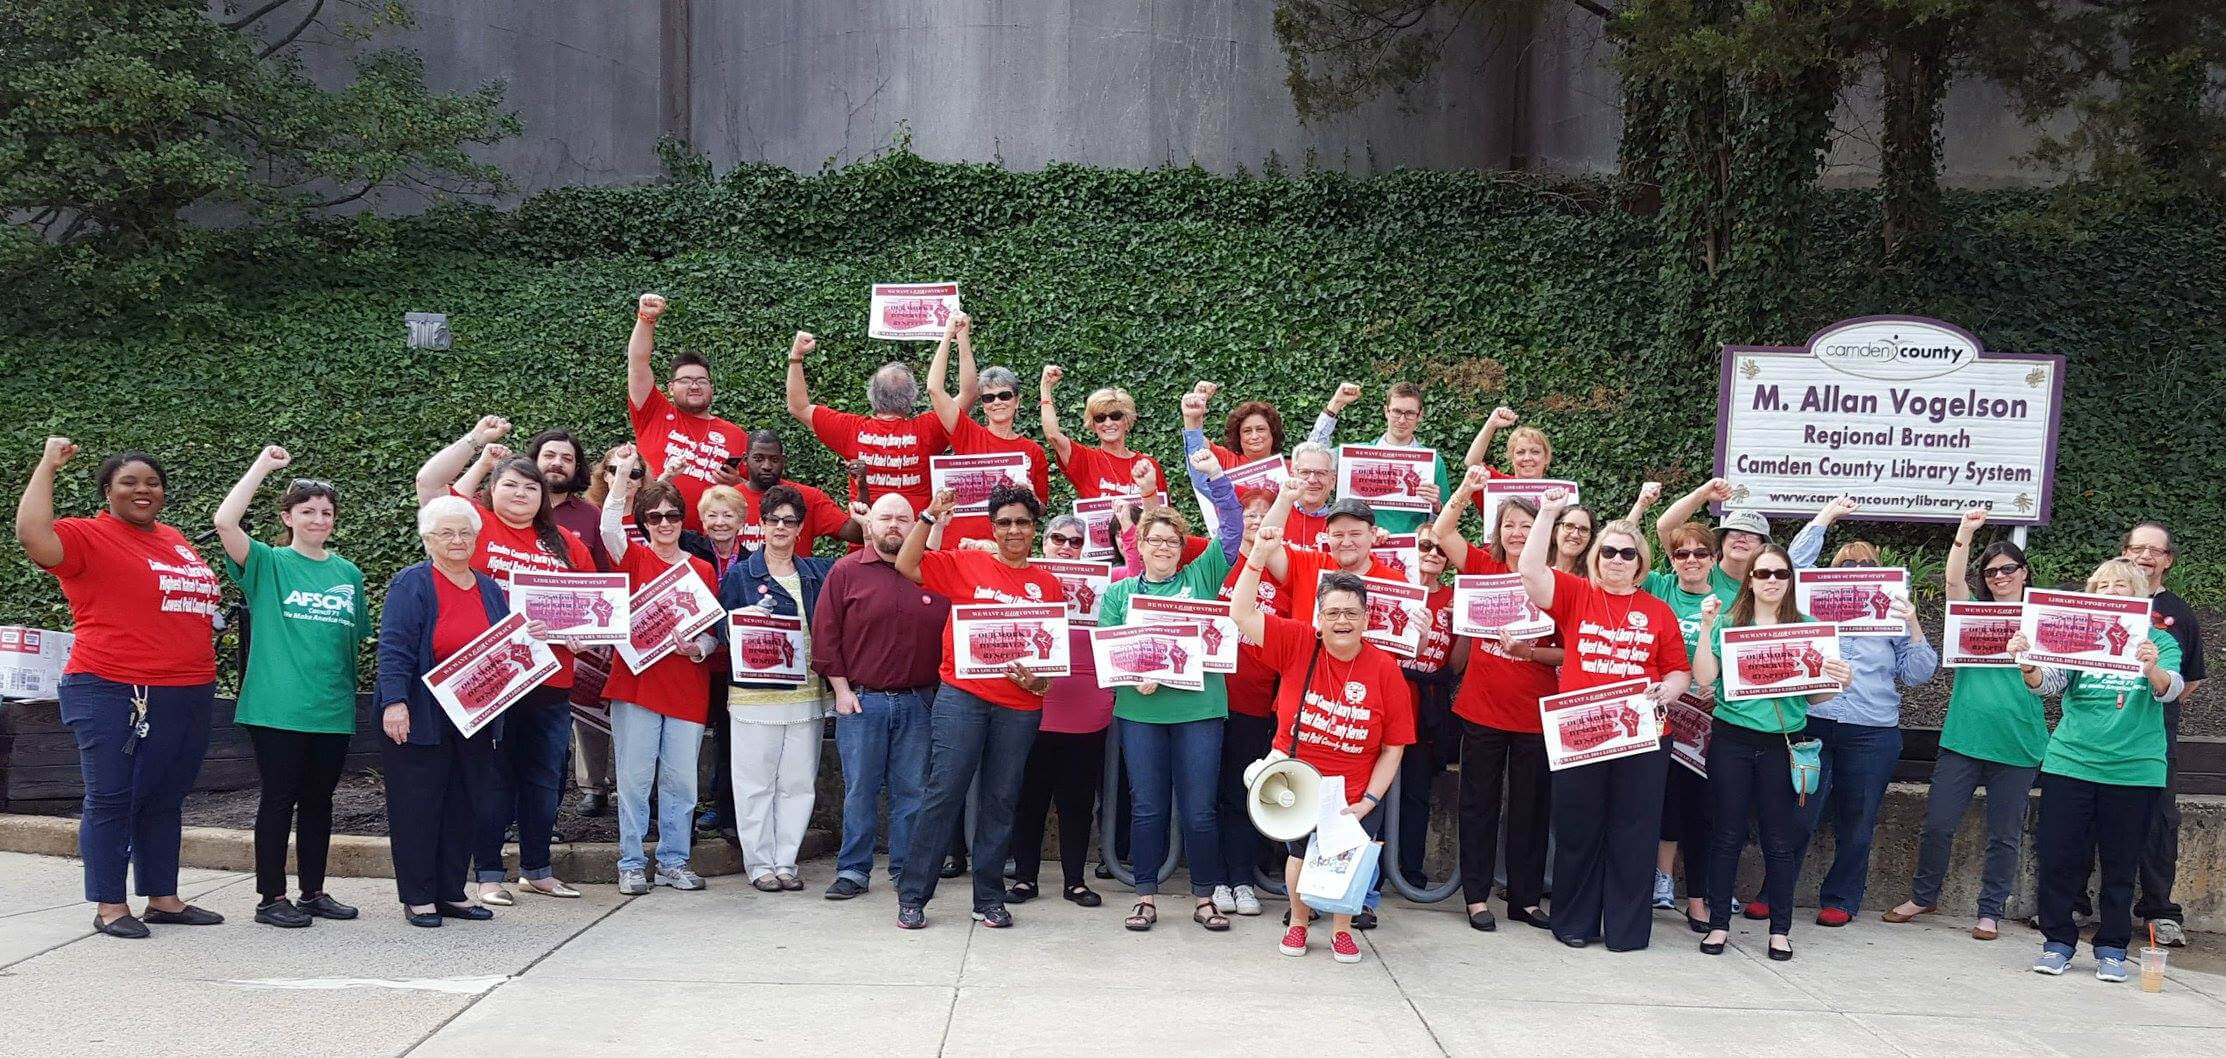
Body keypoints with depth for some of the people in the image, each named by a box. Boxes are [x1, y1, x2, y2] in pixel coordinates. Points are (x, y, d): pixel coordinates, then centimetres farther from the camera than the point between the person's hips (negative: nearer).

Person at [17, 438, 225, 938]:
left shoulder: (176, 540, 16)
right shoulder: (88, 538, -5)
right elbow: (33, 536, -26)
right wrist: (47, 465, -17)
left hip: (189, 696, 7)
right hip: (116, 696, -7)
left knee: (165, 801, 13)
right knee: (111, 800, 1)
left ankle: (163, 899, 22)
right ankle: (109, 906, 9)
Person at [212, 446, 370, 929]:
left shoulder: (348, 574, 11)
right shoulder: (268, 563, 0)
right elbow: (225, 522, -17)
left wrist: (352, 693, 14)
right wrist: (261, 467, -12)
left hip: (332, 708, 4)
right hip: (277, 706, -4)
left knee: (318, 800, 12)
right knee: (279, 798, 1)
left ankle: (314, 892, 22)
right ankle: (271, 898, 10)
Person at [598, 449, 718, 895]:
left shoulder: (702, 570, 9)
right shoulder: (635, 558, 3)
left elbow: (714, 633, 12)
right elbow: (609, 528, -18)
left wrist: (697, 648, -9)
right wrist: (622, 474, -20)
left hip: (687, 687, 2)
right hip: (636, 682, -2)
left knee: (680, 779, 6)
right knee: (634, 777, 1)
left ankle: (674, 861, 17)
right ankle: (632, 864, 10)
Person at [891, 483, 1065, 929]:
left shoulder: (1048, 585, 9)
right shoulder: (966, 564, 5)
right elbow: (906, 565, -1)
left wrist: (1040, 680, -7)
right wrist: (930, 517, -9)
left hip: (1020, 706, 2)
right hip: (962, 696, -2)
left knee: (1000, 801, 8)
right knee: (944, 792, -3)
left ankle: (989, 898, 18)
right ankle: (912, 896, 4)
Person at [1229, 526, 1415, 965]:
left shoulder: (1384, 668, -12)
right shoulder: (1297, 644, -10)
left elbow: (1394, 748, -7)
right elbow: (1242, 616, -19)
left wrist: (1368, 801, -12)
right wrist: (1259, 555, -28)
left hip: (1354, 795, 0)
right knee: (1300, 852, 7)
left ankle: (1341, 929, 33)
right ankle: (1298, 922, 35)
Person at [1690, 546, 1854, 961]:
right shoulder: (1728, 623, 2)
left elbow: (1814, 696, 9)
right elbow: (1704, 678, -8)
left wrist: (1839, 682, -12)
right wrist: (1706, 627, -14)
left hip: (1782, 744, 1)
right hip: (1731, 740, 0)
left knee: (1780, 840, 5)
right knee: (1727, 836, 6)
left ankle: (1780, 929, 17)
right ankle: (1718, 924, 16)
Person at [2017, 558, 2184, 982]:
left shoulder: (2159, 641, 3)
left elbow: (2170, 689, -14)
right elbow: (2048, 683, -6)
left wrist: (2153, 670, -38)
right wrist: (2027, 665, -29)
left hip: (2134, 768, -1)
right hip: (2070, 762, 1)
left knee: (2121, 865, 6)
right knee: (2059, 859, 0)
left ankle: (2112, 948, 17)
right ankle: (2058, 942, 12)